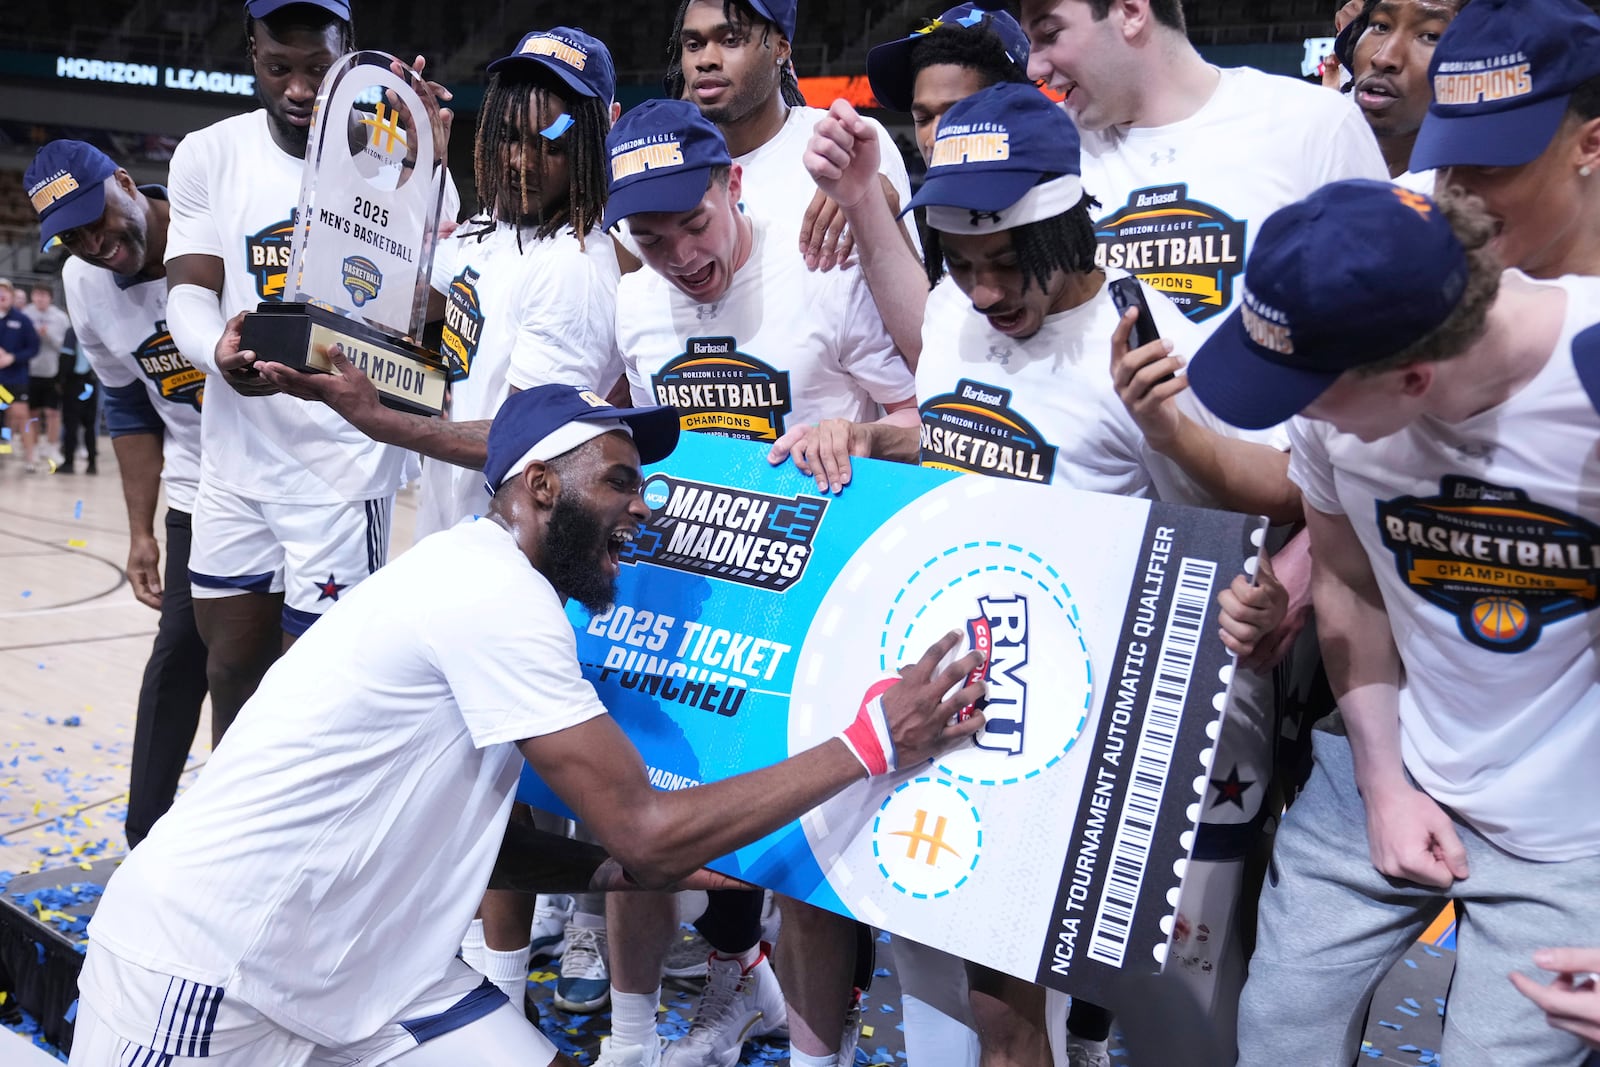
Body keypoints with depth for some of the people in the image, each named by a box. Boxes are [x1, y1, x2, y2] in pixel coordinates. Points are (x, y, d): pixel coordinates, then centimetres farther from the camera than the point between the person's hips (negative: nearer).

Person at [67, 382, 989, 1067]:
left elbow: (475, 837, 13)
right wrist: (869, 743, -17)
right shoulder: (496, 591, -20)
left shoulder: (490, 586, 10)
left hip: (360, 965, 9)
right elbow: (644, 831, -21)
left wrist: (619, 869, 0)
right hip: (209, 967, -9)